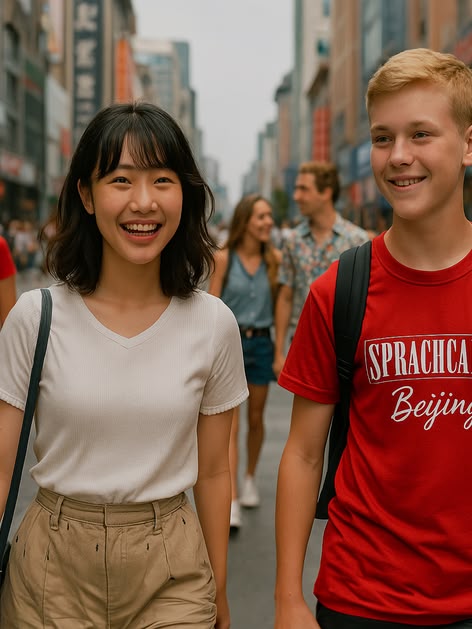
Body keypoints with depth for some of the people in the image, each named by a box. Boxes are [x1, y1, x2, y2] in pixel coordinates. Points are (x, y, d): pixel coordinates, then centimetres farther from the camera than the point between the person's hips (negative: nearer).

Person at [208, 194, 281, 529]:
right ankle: (232, 502, -8)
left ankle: (250, 479, 37)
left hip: (261, 343, 3)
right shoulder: (224, 258, -5)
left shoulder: (274, 258, 1)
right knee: (230, 424, -7)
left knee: (256, 419, 15)